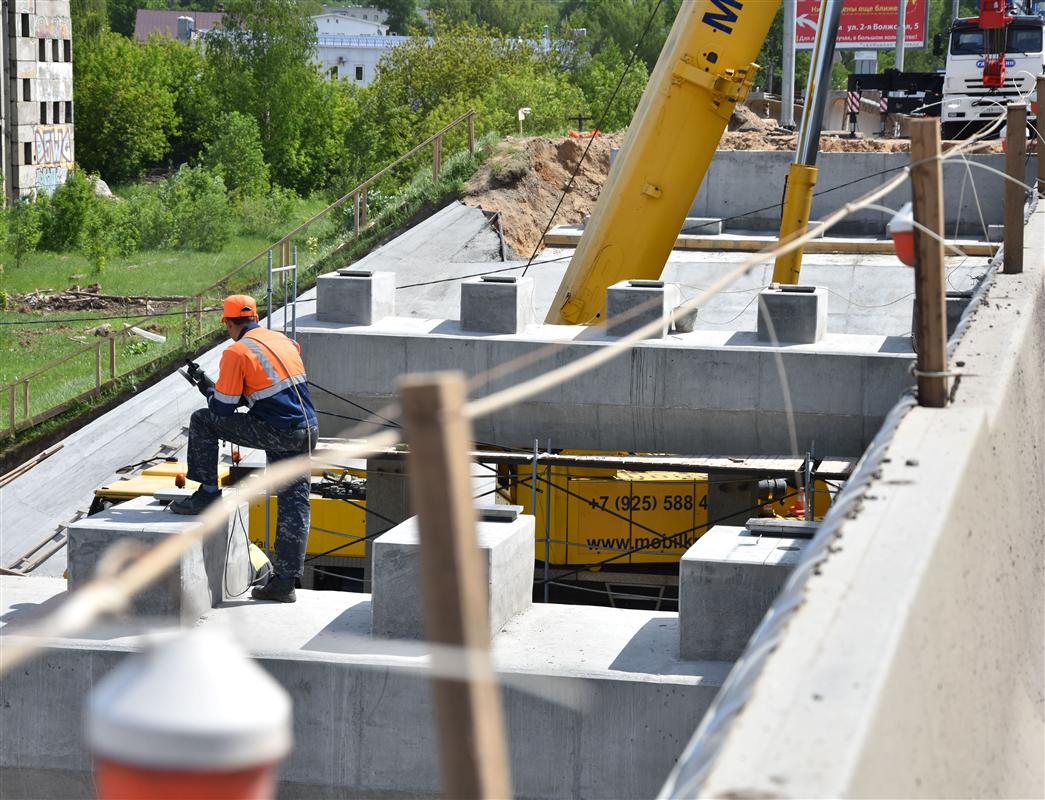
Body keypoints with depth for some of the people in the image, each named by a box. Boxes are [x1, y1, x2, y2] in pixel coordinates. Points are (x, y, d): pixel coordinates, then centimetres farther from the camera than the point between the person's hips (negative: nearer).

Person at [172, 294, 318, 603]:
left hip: (276, 432, -7)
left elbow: (223, 409, -5)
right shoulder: (284, 341, 15)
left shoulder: (237, 352, -5)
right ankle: (284, 581, 10)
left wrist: (206, 387, 15)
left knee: (202, 421, 8)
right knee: (294, 505, 9)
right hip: (308, 431, 7)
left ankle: (207, 494, 11)